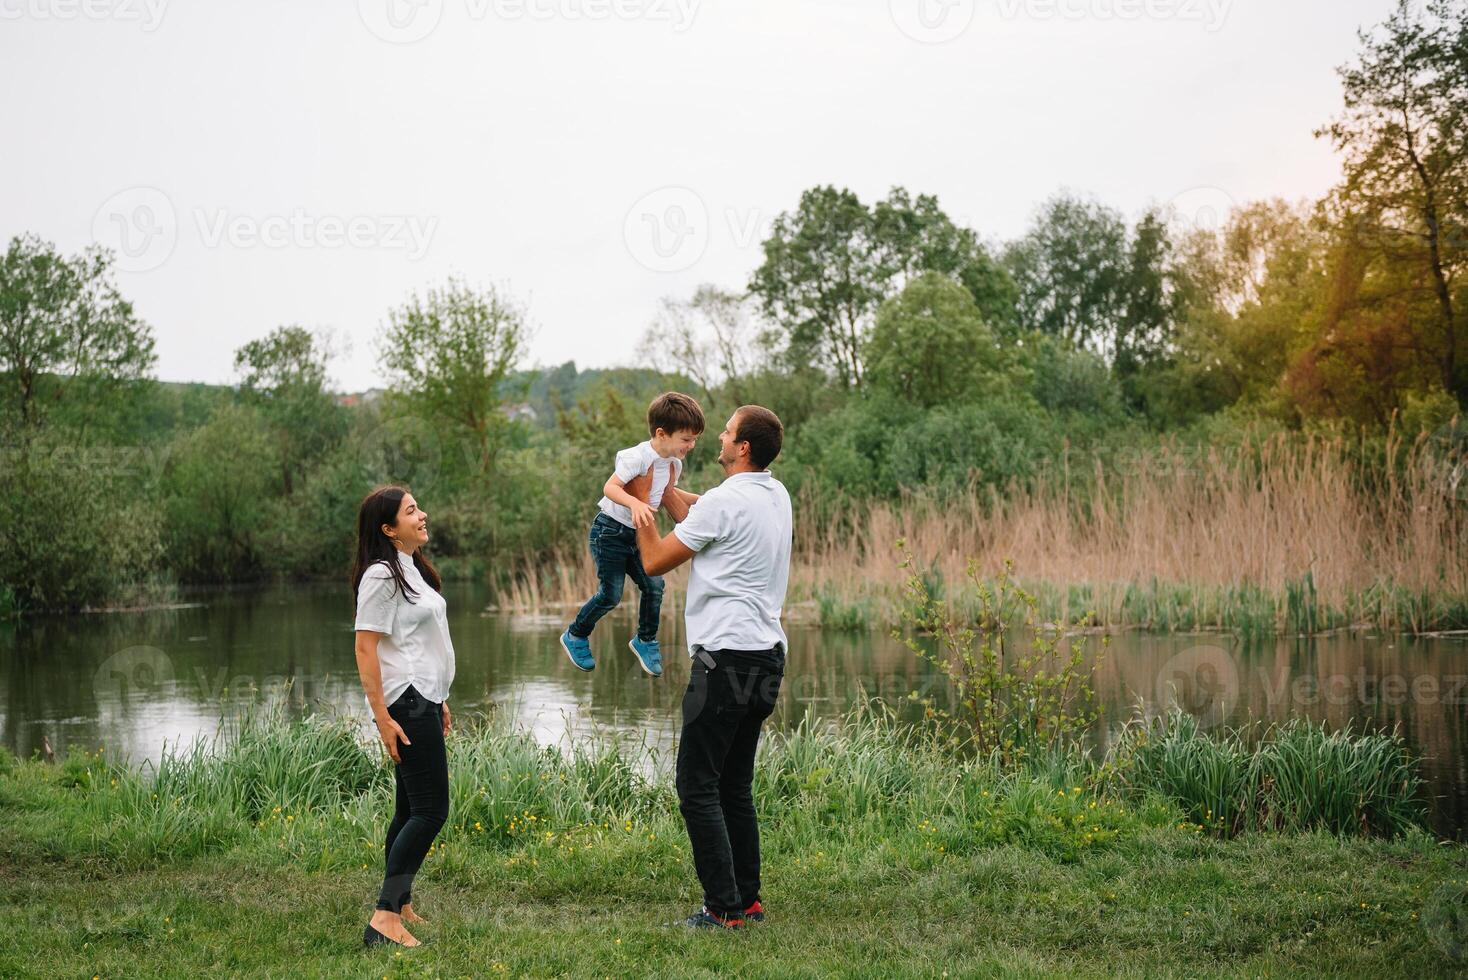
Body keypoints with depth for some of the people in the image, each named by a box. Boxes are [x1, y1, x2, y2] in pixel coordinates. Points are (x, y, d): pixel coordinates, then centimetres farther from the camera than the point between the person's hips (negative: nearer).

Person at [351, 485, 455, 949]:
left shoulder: (411, 569, 16)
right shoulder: (381, 576, -14)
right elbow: (365, 649, -17)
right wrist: (383, 718, -21)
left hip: (422, 701, 10)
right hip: (405, 705, -10)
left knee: (411, 811, 14)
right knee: (431, 811, -13)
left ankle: (400, 907, 23)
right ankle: (385, 918, -14)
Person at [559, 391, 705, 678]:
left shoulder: (675, 464, 1)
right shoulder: (637, 457, -26)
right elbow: (610, 487, -34)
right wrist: (634, 503, -51)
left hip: (637, 535, 7)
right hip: (610, 531, -7)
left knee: (654, 585, -2)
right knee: (611, 594, -6)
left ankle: (646, 640, 20)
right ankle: (576, 636, 18)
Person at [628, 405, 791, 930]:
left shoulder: (724, 501, -15)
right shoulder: (776, 495, 12)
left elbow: (654, 561, -5)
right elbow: (694, 517, 26)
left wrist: (640, 498, 8)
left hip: (726, 656, -9)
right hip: (767, 656, 9)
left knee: (698, 785, -3)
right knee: (735, 785, 16)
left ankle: (724, 908, -5)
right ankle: (748, 899, 18)